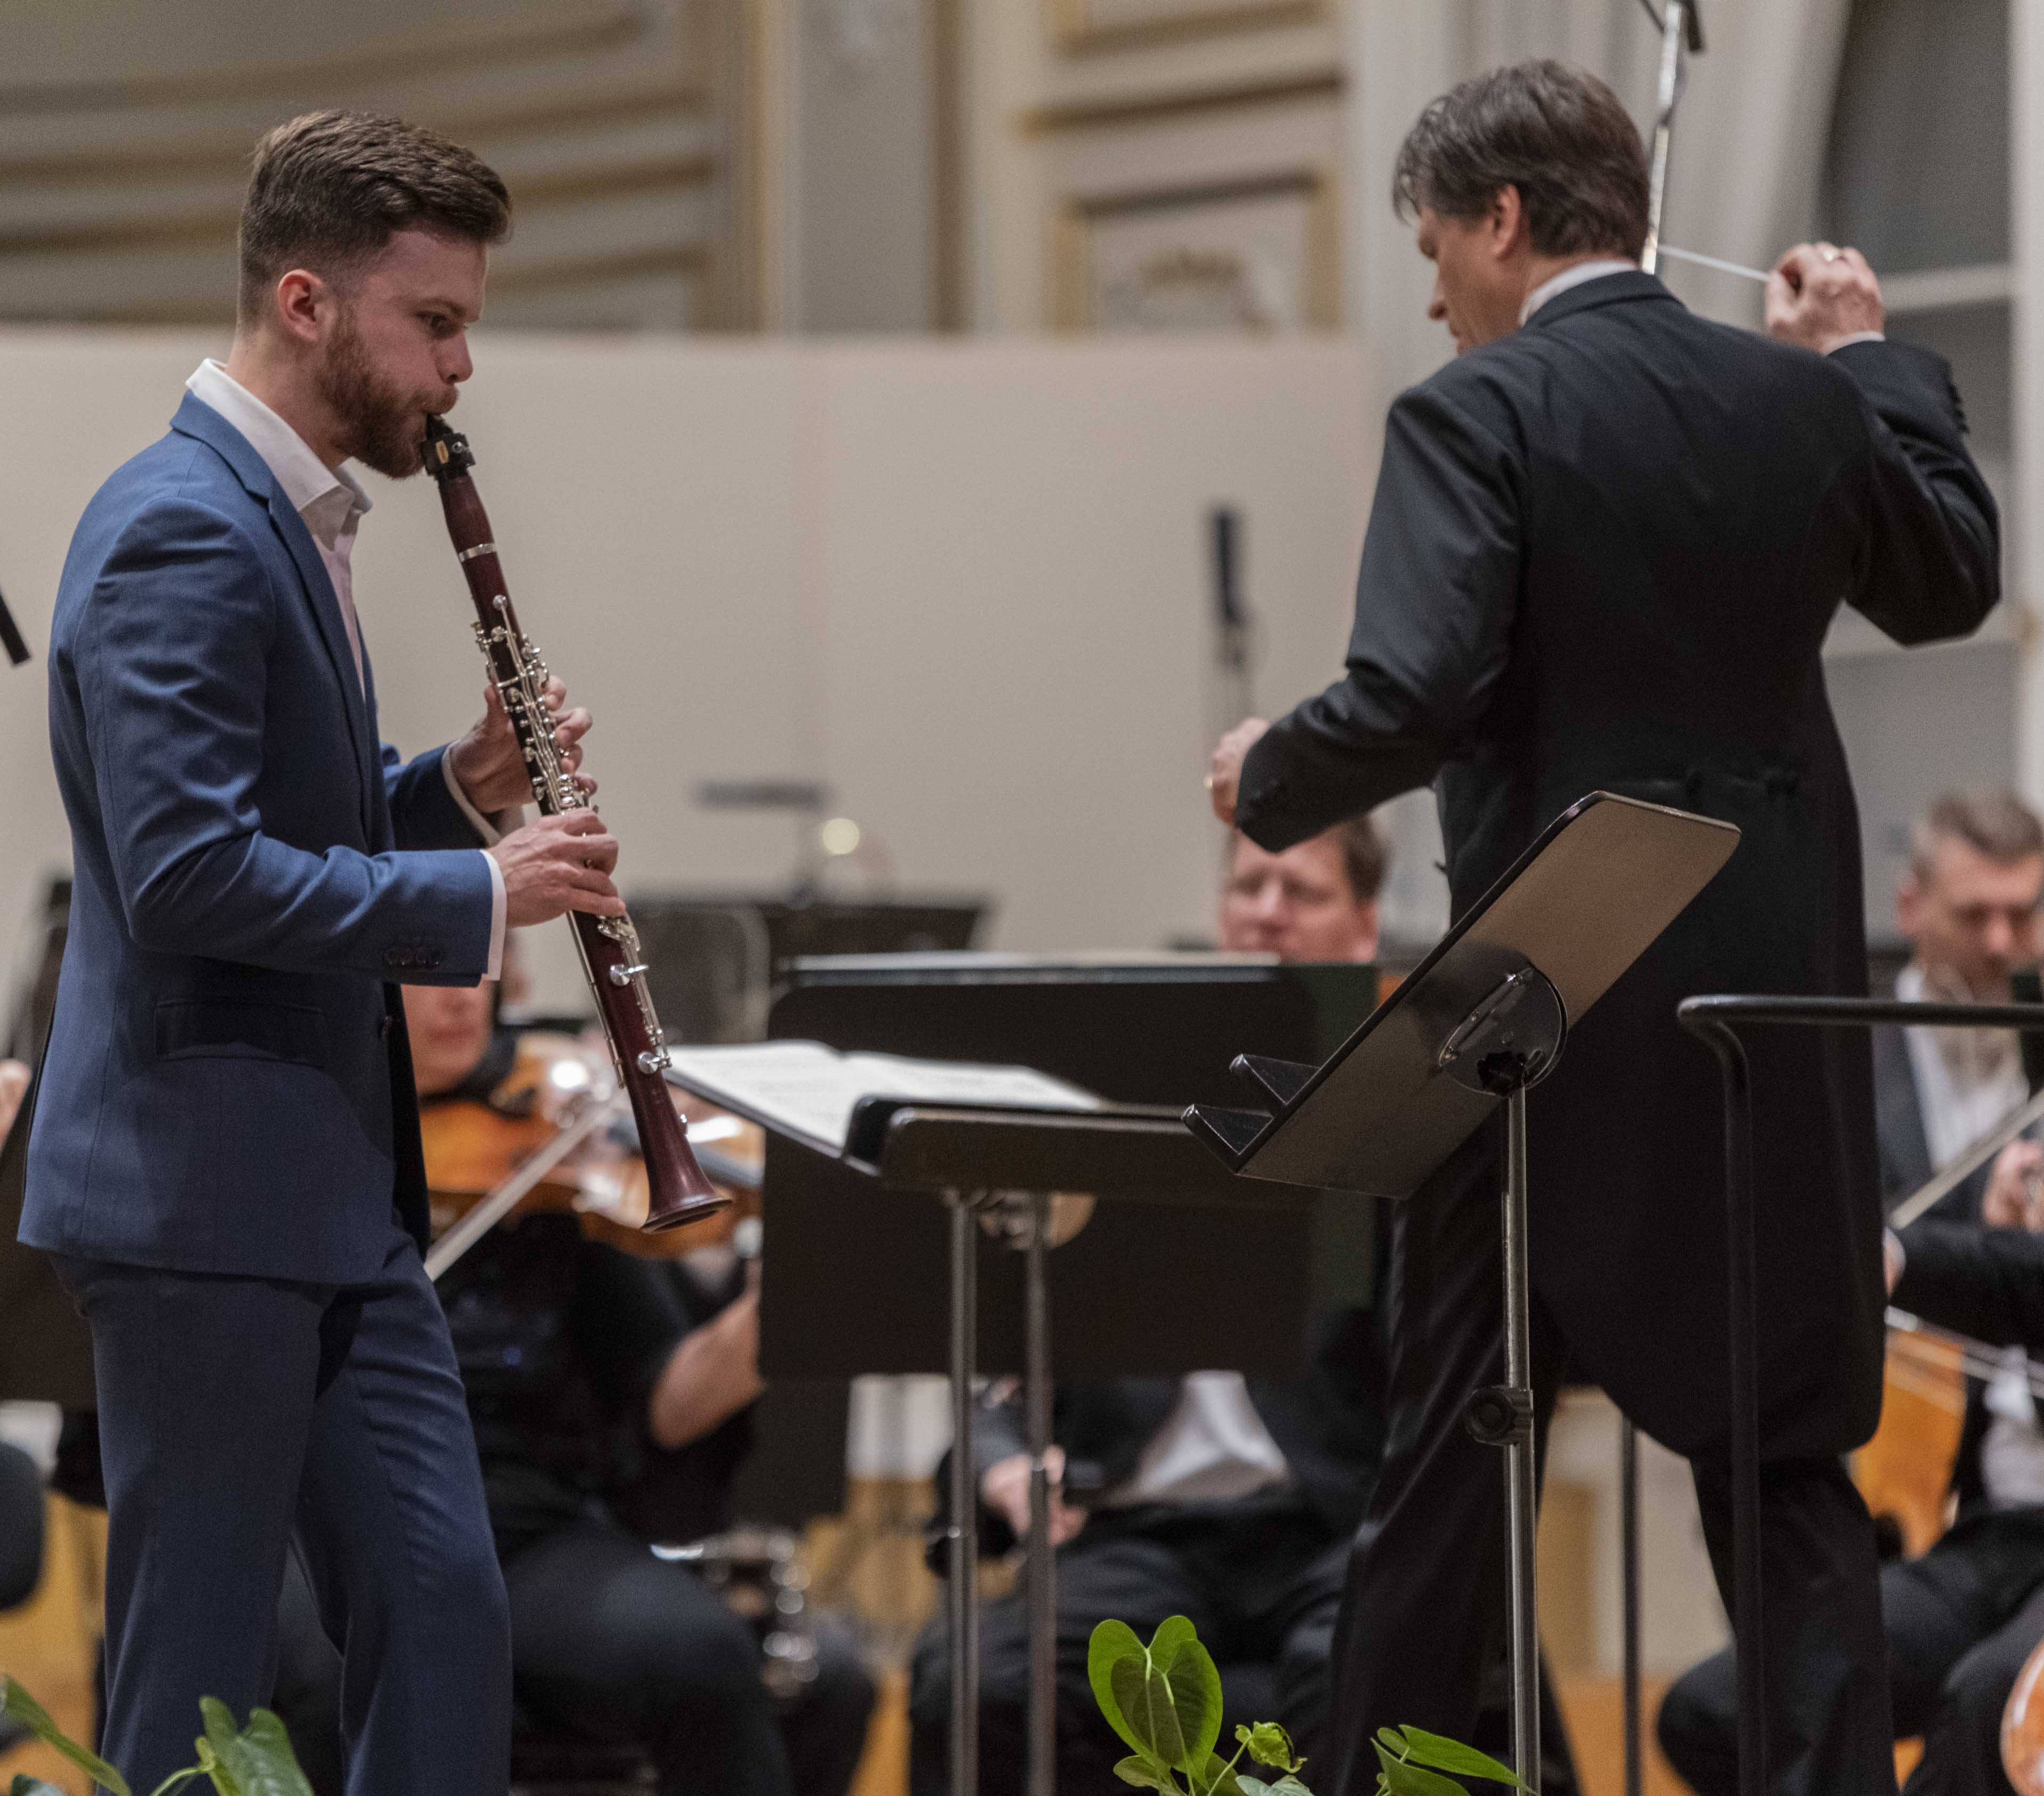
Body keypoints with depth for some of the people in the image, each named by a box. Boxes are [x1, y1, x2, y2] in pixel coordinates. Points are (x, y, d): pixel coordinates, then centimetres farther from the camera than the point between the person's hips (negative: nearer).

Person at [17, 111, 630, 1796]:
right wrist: (475, 894, -19)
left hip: (335, 1197, 10)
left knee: (445, 1622, 8)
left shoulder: (294, 519, 15)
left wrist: (456, 788, 5)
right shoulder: (181, 535, -17)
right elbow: (190, 872, -25)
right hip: (203, 1195, -10)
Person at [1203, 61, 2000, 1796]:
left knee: (1454, 1444, 8)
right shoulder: (1802, 402, 4)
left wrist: (1269, 777, -3)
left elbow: (1413, 698, -22)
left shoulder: (1478, 416, -12)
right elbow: (1952, 584, 21)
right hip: (1777, 1001, 4)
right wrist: (1874, 357, 28)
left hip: (1552, 998, -4)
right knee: (1787, 1452, 9)